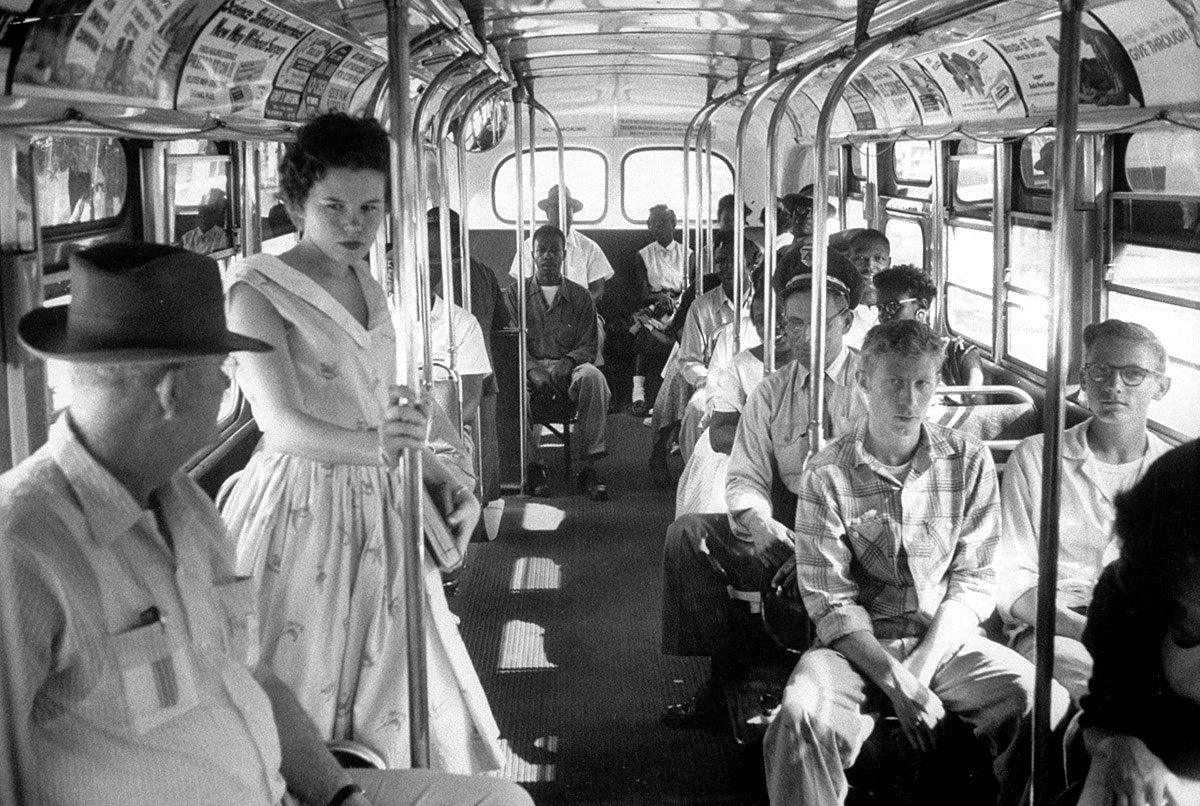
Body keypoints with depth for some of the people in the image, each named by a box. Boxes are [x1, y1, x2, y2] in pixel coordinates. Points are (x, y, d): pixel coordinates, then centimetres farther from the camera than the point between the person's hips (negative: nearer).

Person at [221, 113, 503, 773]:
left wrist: (445, 477, 1)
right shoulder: (258, 288, -10)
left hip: (379, 509, 7)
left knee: (406, 710, 11)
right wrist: (378, 446, -34)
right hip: (302, 512, -7)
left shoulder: (368, 290, 12)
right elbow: (285, 423, -21)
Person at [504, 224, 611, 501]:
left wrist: (569, 361, -16)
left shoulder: (579, 296, 16)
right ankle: (532, 465, -26)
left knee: (592, 377, -35)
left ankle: (589, 466, -31)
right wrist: (532, 369, -18)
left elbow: (588, 345, 8)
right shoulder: (515, 293, 14)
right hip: (530, 366, 0)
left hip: (568, 367, 1)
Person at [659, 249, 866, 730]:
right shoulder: (770, 393, 14)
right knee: (687, 535, -15)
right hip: (782, 530, 4)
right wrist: (757, 519, -17)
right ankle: (729, 674, -10)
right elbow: (745, 475, 8)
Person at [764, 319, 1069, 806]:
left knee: (1048, 704, -24)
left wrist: (919, 670, -14)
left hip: (948, 642, 2)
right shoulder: (827, 474, -4)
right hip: (859, 645, -2)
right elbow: (829, 600, -7)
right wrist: (895, 681, -19)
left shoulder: (969, 461, 3)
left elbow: (973, 583, -1)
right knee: (804, 713, -33)